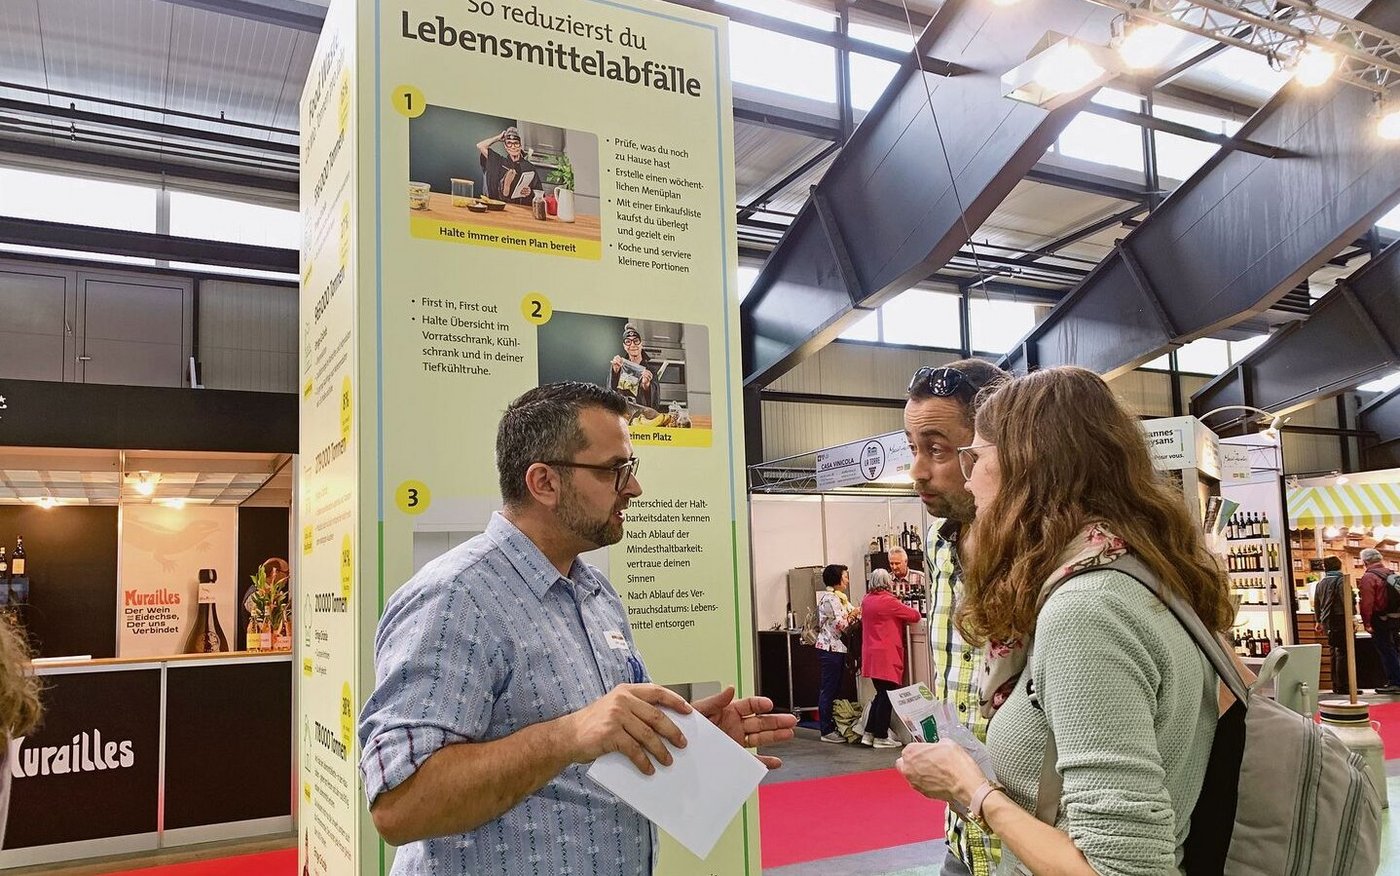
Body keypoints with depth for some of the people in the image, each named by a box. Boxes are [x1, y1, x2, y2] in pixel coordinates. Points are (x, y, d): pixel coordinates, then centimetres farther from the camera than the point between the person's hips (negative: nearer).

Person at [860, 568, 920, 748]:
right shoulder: (888, 601, -14)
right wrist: (906, 609, 13)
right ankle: (881, 737, 5)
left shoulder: (866, 600, 9)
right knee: (887, 696, 1)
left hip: (871, 655, 8)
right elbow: (915, 616, -7)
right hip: (886, 655, -8)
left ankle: (869, 733, 17)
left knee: (881, 694, 16)